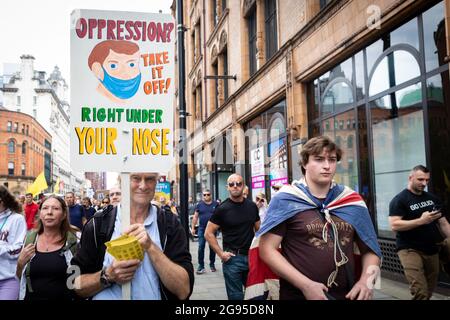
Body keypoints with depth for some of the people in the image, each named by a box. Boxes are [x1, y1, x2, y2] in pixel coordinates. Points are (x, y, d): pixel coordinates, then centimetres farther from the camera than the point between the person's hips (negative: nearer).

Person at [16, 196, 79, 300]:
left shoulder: (74, 240, -10)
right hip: (31, 297, 3)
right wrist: (20, 263, -9)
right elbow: (20, 277, 9)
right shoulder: (30, 238, -1)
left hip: (64, 297, -3)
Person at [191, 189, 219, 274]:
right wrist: (193, 228, 3)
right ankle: (201, 266, 2)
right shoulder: (199, 205, 3)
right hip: (202, 229, 0)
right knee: (201, 247, -4)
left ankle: (212, 264, 22)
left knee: (212, 247, 9)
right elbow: (195, 217, 6)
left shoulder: (215, 204, 3)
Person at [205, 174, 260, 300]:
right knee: (236, 295, 6)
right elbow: (208, 233, -6)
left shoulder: (252, 206, 4)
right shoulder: (222, 209, -7)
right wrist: (221, 253, -12)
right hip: (232, 257, -4)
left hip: (251, 256, 4)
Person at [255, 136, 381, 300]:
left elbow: (370, 249, 10)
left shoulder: (352, 201, 5)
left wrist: (366, 279, -8)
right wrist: (305, 284, -18)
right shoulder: (285, 200, -8)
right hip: (298, 295, -4)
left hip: (347, 295, 4)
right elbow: (267, 249, -12)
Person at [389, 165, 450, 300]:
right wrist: (421, 220, -23)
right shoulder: (399, 200, -7)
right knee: (420, 293, -16)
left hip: (432, 250, 6)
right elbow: (394, 225, -17)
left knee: (429, 292, 12)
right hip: (410, 250, -6)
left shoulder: (433, 199, 13)